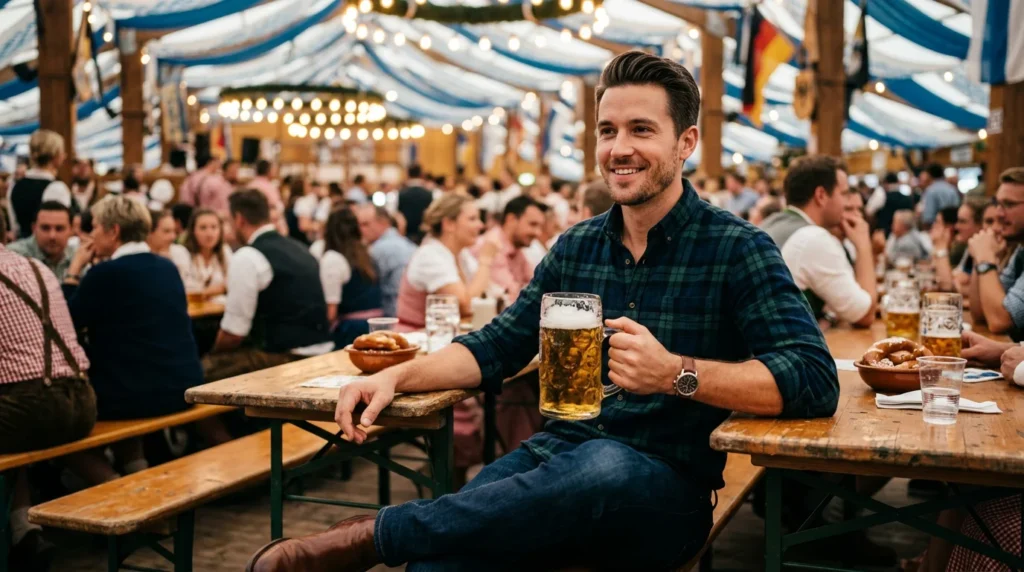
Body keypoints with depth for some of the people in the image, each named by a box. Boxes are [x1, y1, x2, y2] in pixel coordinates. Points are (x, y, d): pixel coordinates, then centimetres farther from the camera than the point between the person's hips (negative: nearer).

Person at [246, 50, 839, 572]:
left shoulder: (737, 249, -5)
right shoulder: (577, 246, 12)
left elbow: (816, 380, -16)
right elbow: (498, 347, 16)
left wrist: (674, 373, -29)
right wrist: (397, 375, -1)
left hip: (664, 487, -3)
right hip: (558, 458, 3)